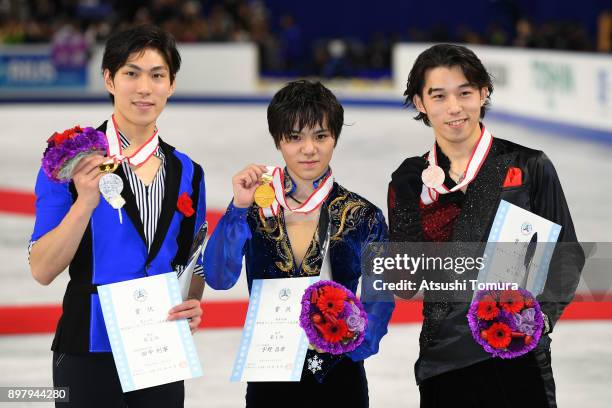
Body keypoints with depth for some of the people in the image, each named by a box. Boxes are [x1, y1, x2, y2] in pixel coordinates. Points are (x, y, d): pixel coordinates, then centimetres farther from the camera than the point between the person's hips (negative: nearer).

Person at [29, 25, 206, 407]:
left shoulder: (187, 173, 7)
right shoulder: (72, 160, -6)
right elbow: (43, 271, -12)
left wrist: (192, 305, -5)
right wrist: (86, 202, -24)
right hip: (90, 352, -4)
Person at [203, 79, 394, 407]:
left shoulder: (362, 217, -1)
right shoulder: (257, 207, 0)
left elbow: (380, 296, -2)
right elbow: (218, 278, -11)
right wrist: (239, 208, -19)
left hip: (337, 379, 0)